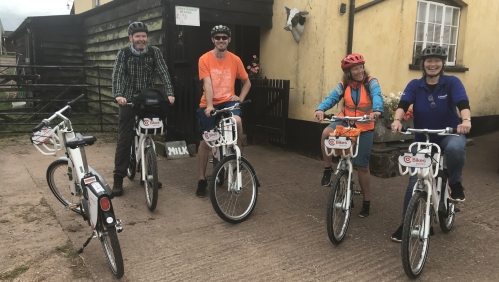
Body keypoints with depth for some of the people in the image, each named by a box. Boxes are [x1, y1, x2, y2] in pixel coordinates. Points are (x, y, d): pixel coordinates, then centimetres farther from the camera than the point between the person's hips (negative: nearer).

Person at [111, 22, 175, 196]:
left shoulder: (154, 52, 1)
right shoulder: (123, 53, -2)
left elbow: (163, 73, -8)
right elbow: (117, 75, -13)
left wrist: (169, 93, -23)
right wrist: (118, 95, -30)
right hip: (129, 102, -2)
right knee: (124, 140, -3)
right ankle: (118, 178, 4)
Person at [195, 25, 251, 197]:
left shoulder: (235, 60, 1)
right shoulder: (205, 59, -6)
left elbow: (247, 82, 12)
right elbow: (207, 84, -16)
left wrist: (240, 98, -3)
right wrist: (209, 105, -29)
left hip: (228, 101, 1)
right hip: (209, 104, 0)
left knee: (237, 121, -33)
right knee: (205, 141, 1)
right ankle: (202, 180, 16)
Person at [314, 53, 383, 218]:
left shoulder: (370, 82, -10)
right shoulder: (344, 85, -3)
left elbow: (377, 96, -29)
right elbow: (332, 98, -17)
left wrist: (377, 110, -51)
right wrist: (320, 109, -39)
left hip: (364, 128, -2)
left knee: (362, 166, 2)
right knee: (327, 133, -32)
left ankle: (366, 202, 21)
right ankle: (327, 169, -10)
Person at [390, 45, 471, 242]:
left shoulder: (452, 82, -7)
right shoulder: (414, 85, -4)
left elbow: (463, 104, -23)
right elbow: (403, 105, -19)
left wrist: (466, 120, -44)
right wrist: (397, 120, -40)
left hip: (449, 134, -1)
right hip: (422, 138, 2)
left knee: (455, 148, -39)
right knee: (415, 181, -1)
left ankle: (455, 184, -8)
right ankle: (406, 223, 14)